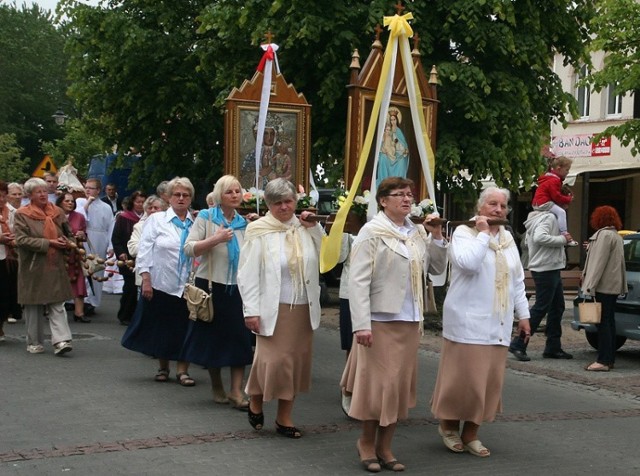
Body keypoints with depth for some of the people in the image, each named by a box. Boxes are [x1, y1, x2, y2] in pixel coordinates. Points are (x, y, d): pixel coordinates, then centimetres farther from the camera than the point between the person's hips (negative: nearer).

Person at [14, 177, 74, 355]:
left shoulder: (57, 212, 9)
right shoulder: (22, 214, -4)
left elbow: (66, 233, 21)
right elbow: (21, 240, -14)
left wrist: (64, 242, -4)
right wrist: (48, 243, -18)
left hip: (55, 266, 3)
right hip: (33, 267, -3)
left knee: (57, 304, -4)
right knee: (33, 306, 6)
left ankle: (61, 340, -9)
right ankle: (34, 342, 17)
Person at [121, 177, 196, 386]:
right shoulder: (156, 220, 2)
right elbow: (144, 251, -1)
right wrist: (146, 280, -8)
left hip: (187, 287, 1)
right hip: (161, 284, -1)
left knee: (185, 328, 1)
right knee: (161, 327, 8)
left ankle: (182, 369, 10)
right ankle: (163, 367, 25)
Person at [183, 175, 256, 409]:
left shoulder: (243, 223, 10)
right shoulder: (206, 217, -4)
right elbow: (189, 248, -14)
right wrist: (216, 239, -22)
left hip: (236, 287, 3)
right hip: (211, 285, -3)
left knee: (240, 338, -5)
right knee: (212, 337, 7)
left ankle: (236, 390, -2)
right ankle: (217, 387, 23)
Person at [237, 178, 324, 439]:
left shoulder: (305, 228, 7)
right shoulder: (258, 231, -5)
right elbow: (247, 274, -7)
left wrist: (315, 229, 3)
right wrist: (251, 311, -12)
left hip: (303, 309, 5)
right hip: (273, 309, -5)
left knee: (296, 362, 7)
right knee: (273, 360, -8)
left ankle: (284, 417, 19)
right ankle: (255, 399, 22)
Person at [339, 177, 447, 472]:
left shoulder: (417, 233, 10)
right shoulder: (372, 232, -7)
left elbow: (437, 268, 14)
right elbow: (358, 281, -12)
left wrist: (437, 236, 2)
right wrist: (361, 325, -18)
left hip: (410, 321, 6)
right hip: (380, 320, -6)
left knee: (401, 385, 9)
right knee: (378, 383, 0)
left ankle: (384, 446, 20)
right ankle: (367, 442, 19)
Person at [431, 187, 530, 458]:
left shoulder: (508, 238, 15)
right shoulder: (463, 233, -4)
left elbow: (517, 281, 19)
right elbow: (469, 263, -24)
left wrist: (523, 315, 15)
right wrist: (484, 233, -15)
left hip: (497, 325, 6)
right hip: (468, 322, -6)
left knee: (489, 380, 5)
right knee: (462, 376, -5)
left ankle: (471, 433, 14)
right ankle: (449, 425, 16)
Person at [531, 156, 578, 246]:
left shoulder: (555, 179, 18)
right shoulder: (553, 181, -17)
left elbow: (558, 194, 20)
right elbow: (556, 197, -20)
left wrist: (567, 196, 3)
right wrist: (569, 199, -7)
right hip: (543, 203, -11)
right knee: (561, 212, -21)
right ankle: (564, 235, -29)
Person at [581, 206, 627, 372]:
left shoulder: (604, 235, -13)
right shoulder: (617, 236, 18)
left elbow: (599, 262, -19)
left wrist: (590, 286, -20)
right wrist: (591, 248, 31)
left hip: (604, 285, -10)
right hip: (614, 285, 10)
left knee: (603, 322, -10)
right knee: (609, 321, 12)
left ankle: (603, 361, -11)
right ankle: (610, 359, 15)